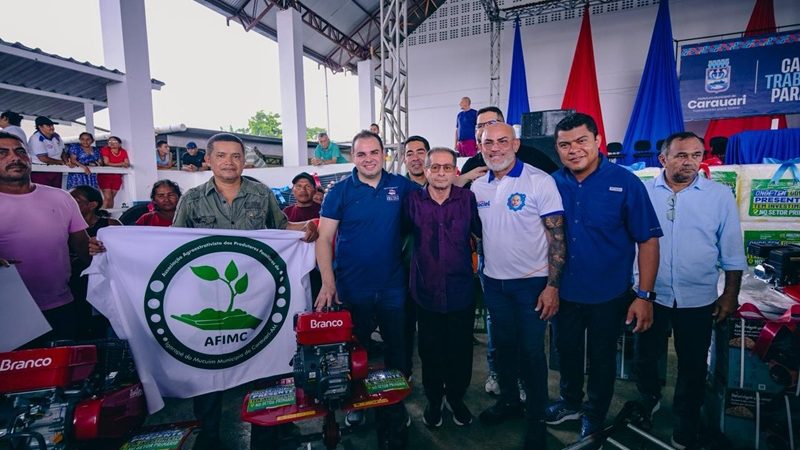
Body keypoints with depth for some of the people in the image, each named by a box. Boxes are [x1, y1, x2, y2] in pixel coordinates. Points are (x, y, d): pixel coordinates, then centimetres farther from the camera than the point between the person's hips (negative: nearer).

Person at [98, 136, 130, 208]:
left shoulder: (123, 152, 5)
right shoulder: (105, 150, -6)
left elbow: (127, 164, -1)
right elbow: (107, 163, -14)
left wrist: (126, 164, -25)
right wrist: (121, 164, -20)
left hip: (117, 177, 4)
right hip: (105, 176, -4)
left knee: (112, 198, 8)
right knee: (107, 197, -11)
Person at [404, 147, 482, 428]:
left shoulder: (467, 199, -4)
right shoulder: (413, 201, -3)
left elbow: (483, 232, 6)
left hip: (461, 292, 0)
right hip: (426, 292, 0)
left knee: (460, 349, 15)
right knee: (430, 350, 15)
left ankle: (456, 397, 41)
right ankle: (433, 400, 39)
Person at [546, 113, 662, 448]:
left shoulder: (625, 182, -13)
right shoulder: (553, 184, -4)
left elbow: (647, 239, -10)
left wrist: (644, 295, -13)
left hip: (608, 295, -3)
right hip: (564, 291, 3)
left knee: (601, 358, 17)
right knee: (566, 350, 21)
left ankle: (594, 416, 41)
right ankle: (570, 402, 47)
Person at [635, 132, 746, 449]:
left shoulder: (720, 195, -3)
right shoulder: (643, 192, -3)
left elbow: (732, 252, 2)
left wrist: (731, 295, 2)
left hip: (698, 300, 0)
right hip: (651, 295, 0)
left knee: (692, 367, 14)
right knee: (645, 358, 15)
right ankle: (649, 401, 44)